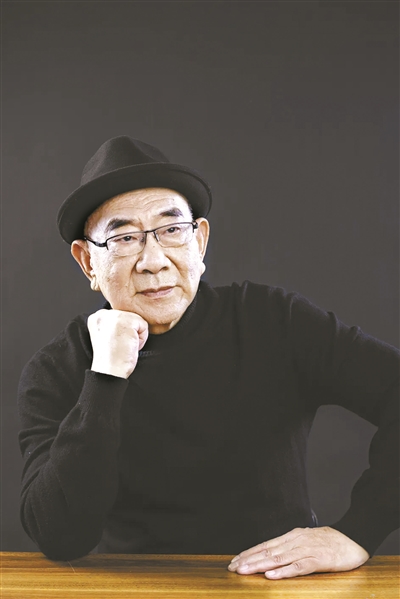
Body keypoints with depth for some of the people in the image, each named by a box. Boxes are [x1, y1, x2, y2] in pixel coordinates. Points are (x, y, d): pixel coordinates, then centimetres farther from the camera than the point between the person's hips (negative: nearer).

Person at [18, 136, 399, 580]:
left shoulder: (273, 324, -4)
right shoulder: (54, 376, -3)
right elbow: (60, 538, -14)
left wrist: (356, 533, -20)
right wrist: (107, 377, -20)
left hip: (278, 583, 0)